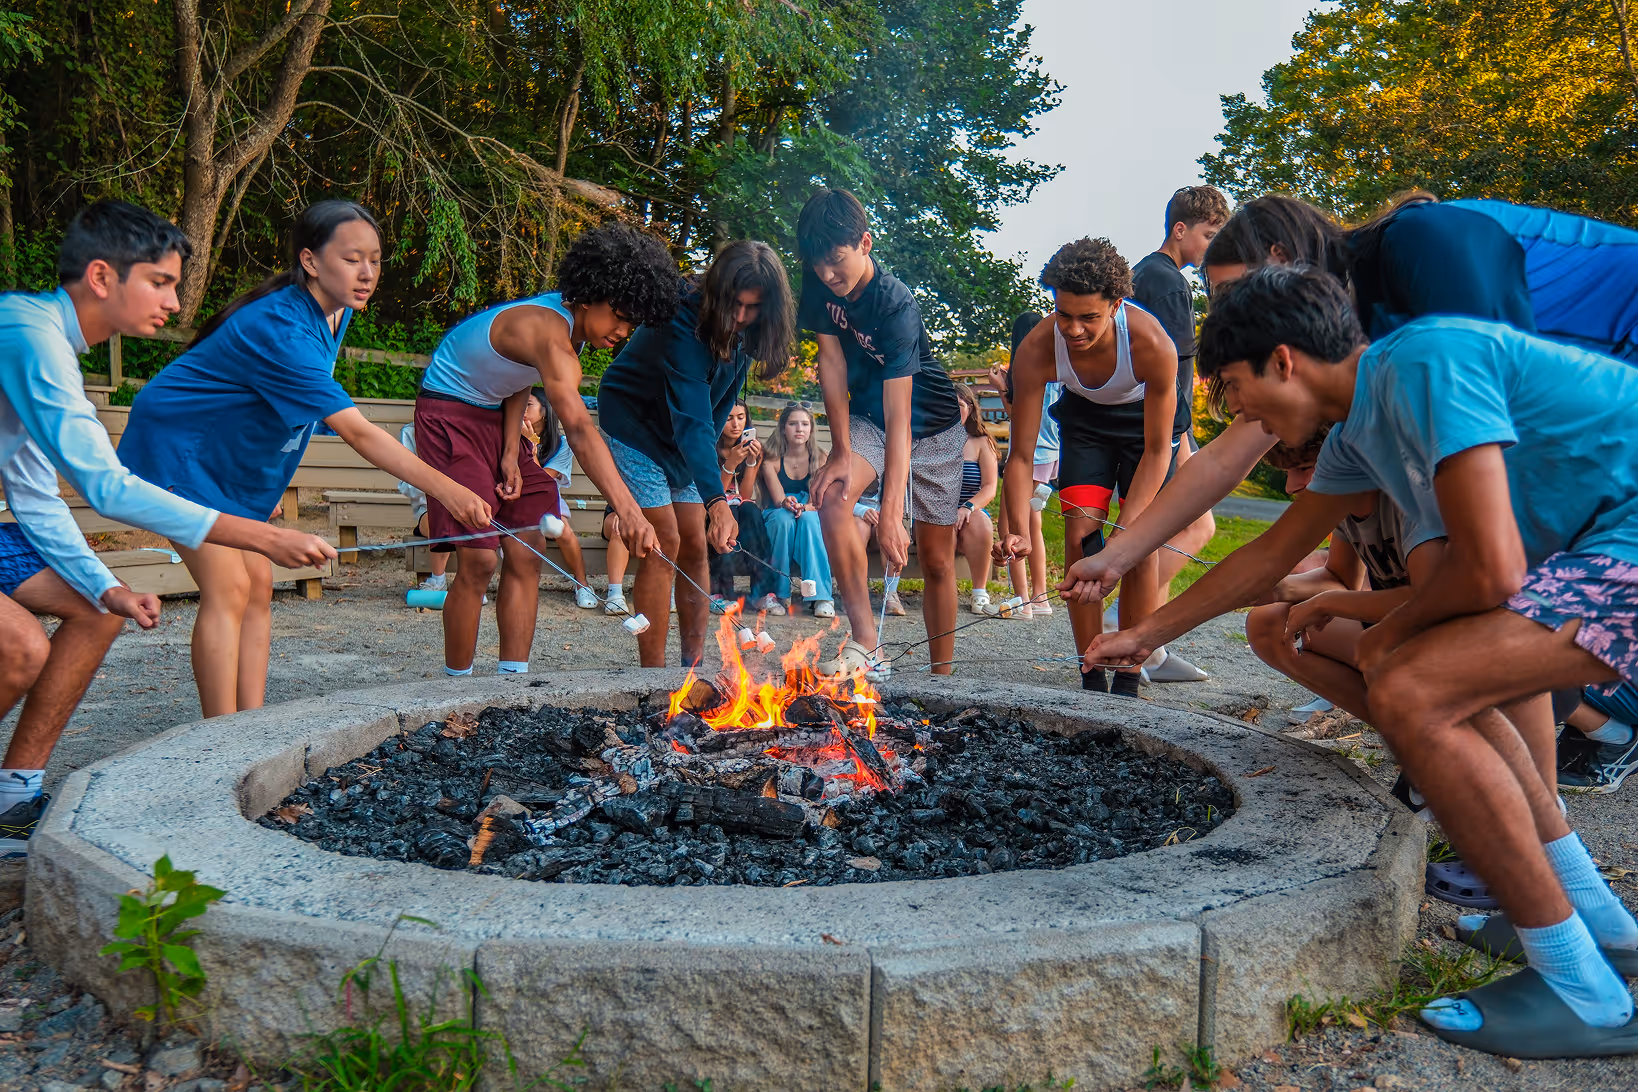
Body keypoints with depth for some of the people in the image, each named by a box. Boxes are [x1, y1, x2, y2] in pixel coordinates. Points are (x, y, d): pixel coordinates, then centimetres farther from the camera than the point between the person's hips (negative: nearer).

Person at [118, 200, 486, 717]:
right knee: (228, 587, -16)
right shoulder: (281, 327, -31)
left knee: (258, 586, 3)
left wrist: (270, 481, 13)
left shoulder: (334, 312, -2)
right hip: (174, 448, -9)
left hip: (231, 461, 9)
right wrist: (447, 490, -44)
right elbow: (357, 432, -39)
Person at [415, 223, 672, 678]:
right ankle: (455, 685, 1)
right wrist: (627, 510, -58)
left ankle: (513, 678, 3)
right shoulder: (551, 332, -33)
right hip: (450, 414, -9)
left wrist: (511, 453, -6)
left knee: (527, 554, 0)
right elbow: (579, 430, -47)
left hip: (495, 415, 9)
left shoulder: (571, 320, -4)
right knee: (478, 560, -14)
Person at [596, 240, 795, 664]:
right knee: (665, 543, -14)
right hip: (634, 427, -7)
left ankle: (694, 663, 11)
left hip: (680, 439, 7)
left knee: (695, 545, 4)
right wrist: (716, 498, -52)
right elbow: (692, 420, -43)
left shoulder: (744, 331, -10)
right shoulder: (682, 323, -34)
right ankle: (653, 673, -9)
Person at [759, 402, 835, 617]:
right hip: (776, 520, 0)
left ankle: (821, 595, -41)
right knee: (783, 519, -36)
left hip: (810, 519, 0)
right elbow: (778, 500, -15)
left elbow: (817, 501, -12)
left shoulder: (819, 459, -3)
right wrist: (787, 504, -39)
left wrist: (803, 508, -35)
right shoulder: (771, 460, -5)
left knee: (808, 519, -35)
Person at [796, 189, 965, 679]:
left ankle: (942, 677, 15)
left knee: (937, 560, 0)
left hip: (931, 424, -4)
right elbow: (832, 362, -9)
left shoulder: (896, 305, -31)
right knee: (831, 494, -26)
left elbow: (899, 417, -36)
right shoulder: (819, 285, -15)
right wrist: (842, 450, -16)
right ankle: (867, 645, -24)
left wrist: (890, 514, -41)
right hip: (865, 416, 4)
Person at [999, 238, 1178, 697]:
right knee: (1080, 535, -10)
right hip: (1084, 416, 2)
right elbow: (1021, 455, -27)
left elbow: (1157, 449, -27)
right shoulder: (1036, 350, -33)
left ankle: (1128, 683, -1)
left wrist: (1127, 528, -37)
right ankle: (1092, 680, 0)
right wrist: (1017, 530, -41)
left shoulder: (1152, 344, -38)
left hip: (1144, 417, -2)